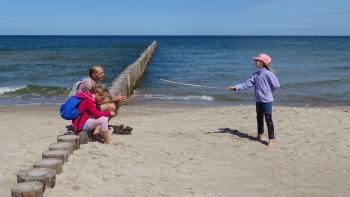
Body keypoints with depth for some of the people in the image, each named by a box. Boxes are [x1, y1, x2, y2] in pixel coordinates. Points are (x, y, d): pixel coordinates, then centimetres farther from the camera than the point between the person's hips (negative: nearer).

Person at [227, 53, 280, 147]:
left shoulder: (267, 73, -16)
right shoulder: (256, 74, 7)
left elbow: (276, 85, -15)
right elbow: (248, 84, 3)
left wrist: (268, 92, -3)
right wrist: (235, 87, -5)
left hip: (267, 100, -8)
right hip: (258, 100, 8)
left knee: (268, 119, -4)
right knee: (259, 118, 19)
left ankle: (271, 139, 1)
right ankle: (260, 135, 37)